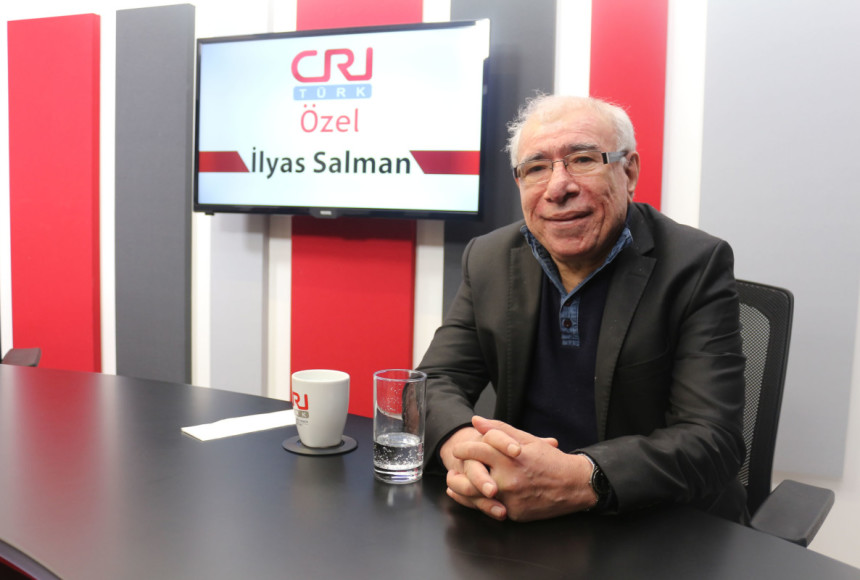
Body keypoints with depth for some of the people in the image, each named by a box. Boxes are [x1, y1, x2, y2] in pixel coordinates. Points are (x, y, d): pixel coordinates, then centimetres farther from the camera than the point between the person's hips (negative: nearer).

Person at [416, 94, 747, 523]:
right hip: (516, 515, 4)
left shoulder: (697, 266, -11)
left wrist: (580, 480, -34)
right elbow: (436, 382, -1)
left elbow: (713, 439, -17)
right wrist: (460, 444, -25)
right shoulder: (488, 260, 2)